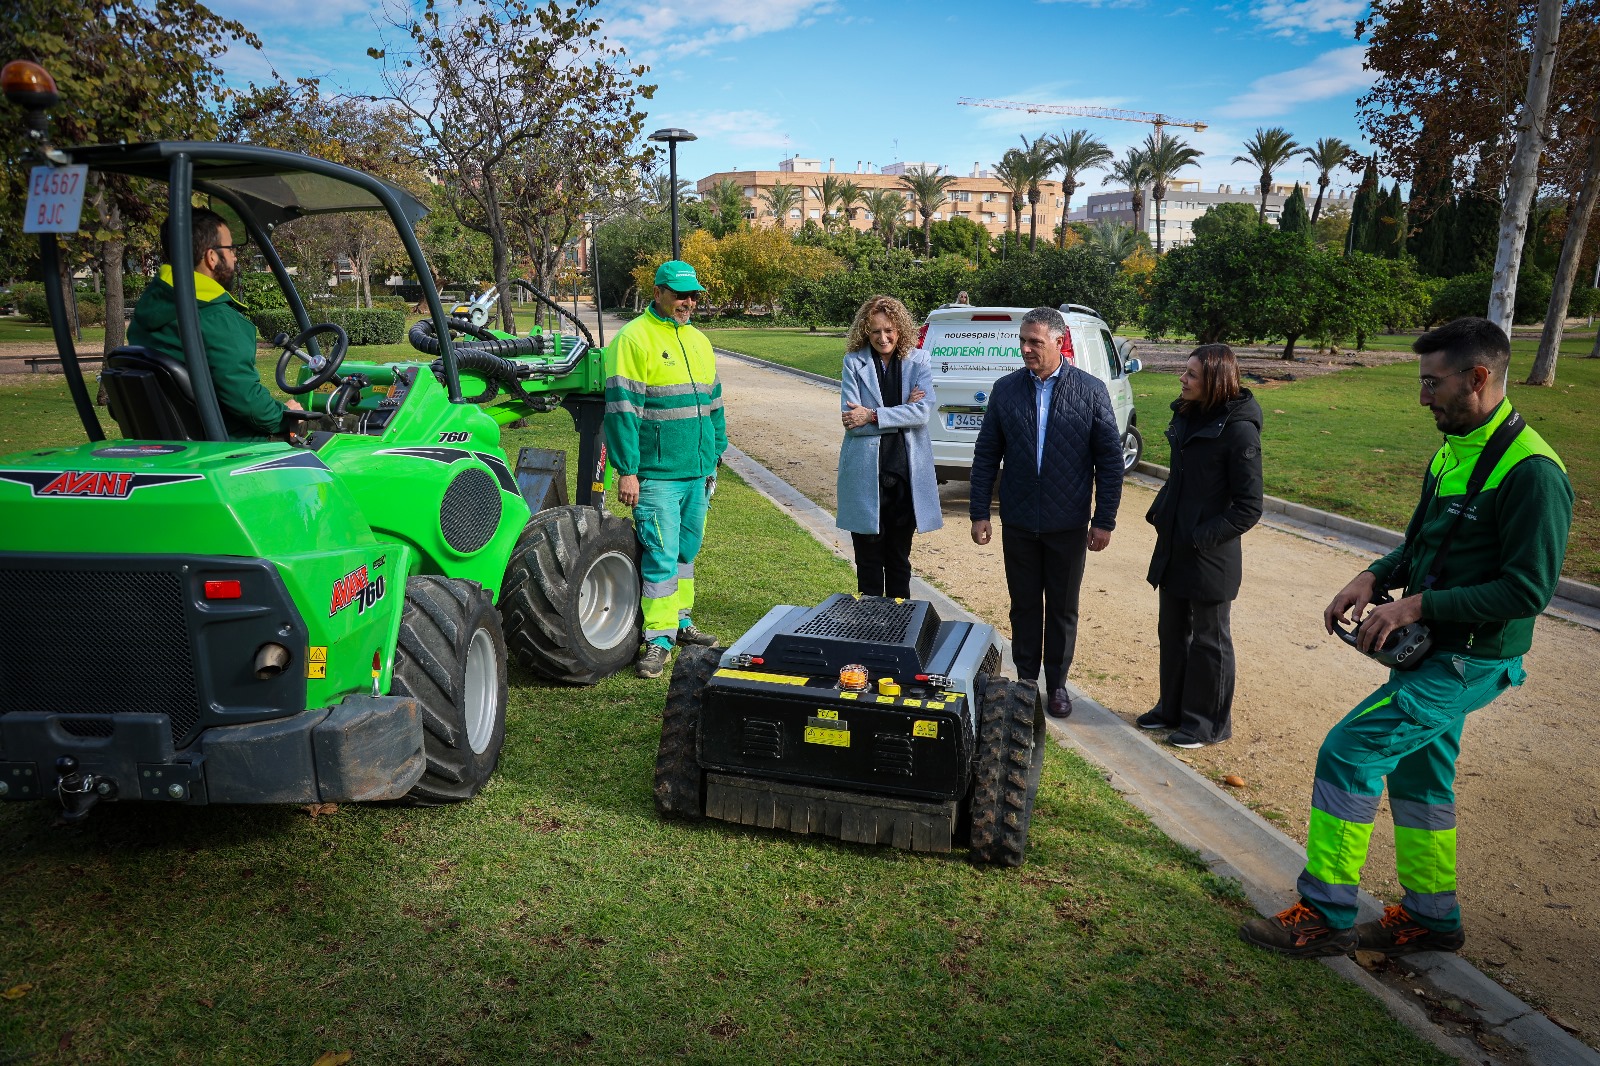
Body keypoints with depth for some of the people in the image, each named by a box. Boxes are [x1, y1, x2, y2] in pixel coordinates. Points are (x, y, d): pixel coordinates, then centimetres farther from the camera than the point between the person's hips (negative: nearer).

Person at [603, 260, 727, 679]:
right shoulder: (635, 338, -9)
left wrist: (714, 457, 18)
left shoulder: (699, 341, 15)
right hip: (656, 474, -7)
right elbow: (621, 409, -14)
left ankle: (680, 622, 27)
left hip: (697, 472, 7)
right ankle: (659, 637, 1)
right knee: (661, 556, -7)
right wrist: (626, 470, -17)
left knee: (686, 551, 15)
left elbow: (713, 406, 21)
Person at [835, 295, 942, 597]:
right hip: (866, 473, -1)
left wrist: (872, 416, -16)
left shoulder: (918, 361, 3)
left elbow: (923, 411, -12)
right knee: (869, 560, 7)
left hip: (906, 471, 1)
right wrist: (901, 414, -12)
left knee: (900, 558, 14)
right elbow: (851, 419, -10)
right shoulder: (854, 362, 0)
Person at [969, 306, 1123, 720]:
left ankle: (1057, 683, 27)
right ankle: (1025, 678, 27)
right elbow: (986, 454, 3)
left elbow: (1110, 459, -3)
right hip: (1019, 522, 1)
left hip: (1068, 525, -1)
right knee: (1024, 606, 12)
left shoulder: (1091, 390, -6)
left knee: (1063, 609, 11)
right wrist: (979, 512, 0)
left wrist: (1105, 520, -5)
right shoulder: (1006, 389, -1)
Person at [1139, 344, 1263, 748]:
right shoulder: (1187, 415, 5)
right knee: (1172, 632, 19)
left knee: (1208, 640, 7)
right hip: (1173, 548, 8)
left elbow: (1248, 508, -16)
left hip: (1210, 555, -8)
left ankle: (1210, 723, 23)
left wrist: (1202, 537, -18)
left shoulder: (1239, 429, -18)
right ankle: (1173, 707, 35)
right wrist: (1159, 515, 6)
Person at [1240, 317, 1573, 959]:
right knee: (1416, 774, 18)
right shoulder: (1453, 450, 8)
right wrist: (1375, 578, 0)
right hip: (1429, 650, 9)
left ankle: (1326, 916, 3)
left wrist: (1418, 606, -24)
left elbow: (1529, 589, -24)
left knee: (1348, 753, -11)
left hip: (1468, 661, -9)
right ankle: (1431, 918, 36)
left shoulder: (1530, 471, -21)